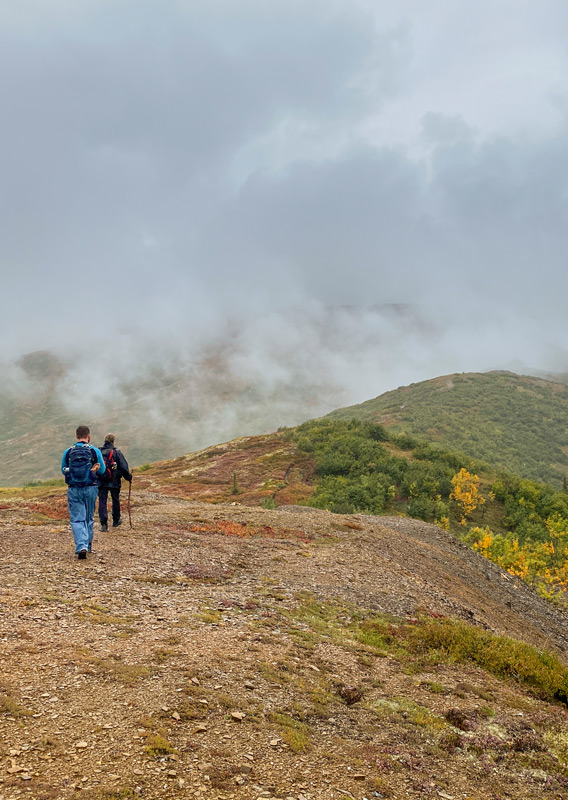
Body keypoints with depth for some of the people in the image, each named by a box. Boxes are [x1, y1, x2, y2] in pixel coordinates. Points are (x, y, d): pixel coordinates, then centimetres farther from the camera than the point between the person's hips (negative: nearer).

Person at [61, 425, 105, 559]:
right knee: (89, 518, 17)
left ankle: (81, 547, -16)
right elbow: (102, 470, 4)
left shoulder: (68, 452, -1)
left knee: (77, 519, 1)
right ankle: (88, 545, 27)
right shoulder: (95, 451, -5)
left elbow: (63, 470, 10)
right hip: (90, 489, 0)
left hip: (74, 490, 0)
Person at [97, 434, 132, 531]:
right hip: (114, 482, -1)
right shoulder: (116, 452, -7)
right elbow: (124, 467, -8)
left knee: (102, 502, 2)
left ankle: (103, 524, -7)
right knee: (116, 501, 16)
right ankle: (116, 521, 29)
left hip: (101, 482, 2)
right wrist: (129, 477, 5)